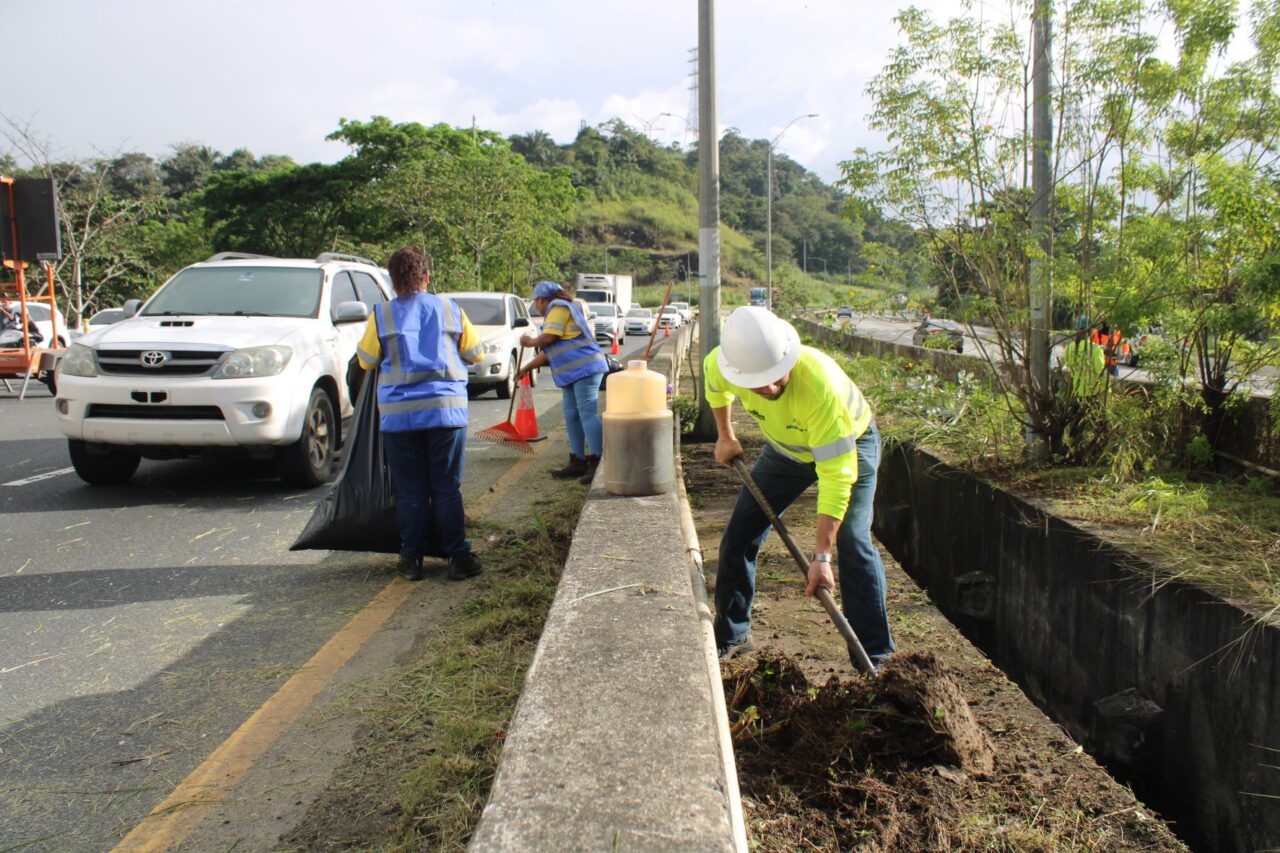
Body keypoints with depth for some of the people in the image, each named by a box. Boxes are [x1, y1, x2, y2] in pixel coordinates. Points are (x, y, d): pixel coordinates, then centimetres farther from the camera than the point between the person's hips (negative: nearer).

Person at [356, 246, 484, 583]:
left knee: (410, 491, 8)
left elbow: (366, 360, 6)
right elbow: (475, 353, 11)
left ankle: (412, 558, 14)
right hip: (446, 409, 1)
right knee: (447, 489, 7)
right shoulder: (450, 309, 3)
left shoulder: (381, 315, -1)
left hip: (398, 413, 0)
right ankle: (458, 557, 8)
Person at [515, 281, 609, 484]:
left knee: (588, 414, -13)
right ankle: (578, 462, 16)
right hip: (572, 373, 11)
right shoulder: (556, 311, 25)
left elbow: (548, 338, -17)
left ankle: (596, 463, -15)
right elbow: (547, 352, 30)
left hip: (585, 368, -11)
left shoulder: (559, 307, -6)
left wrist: (530, 342, 4)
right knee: (571, 416, 11)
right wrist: (526, 369, 35)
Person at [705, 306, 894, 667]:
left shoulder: (820, 383, -44)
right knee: (740, 535, 2)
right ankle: (730, 636, 19)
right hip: (786, 448, 5)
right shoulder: (722, 363, -29)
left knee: (852, 543, -20)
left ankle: (875, 656, -8)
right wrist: (725, 436, 6)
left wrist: (821, 556, -41)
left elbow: (836, 474, -41)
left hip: (850, 445, -5)